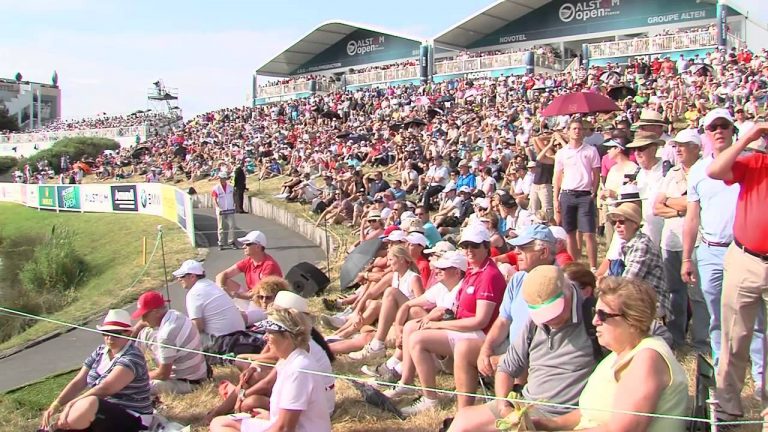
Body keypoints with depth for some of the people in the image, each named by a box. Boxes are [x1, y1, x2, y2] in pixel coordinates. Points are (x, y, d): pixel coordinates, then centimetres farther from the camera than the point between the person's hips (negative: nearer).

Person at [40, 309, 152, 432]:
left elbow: (106, 388, -27)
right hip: (101, 415, 8)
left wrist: (71, 405, -29)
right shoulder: (100, 351, 8)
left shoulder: (132, 357, -16)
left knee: (90, 404, -33)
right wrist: (55, 405, -12)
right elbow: (78, 382, 2)